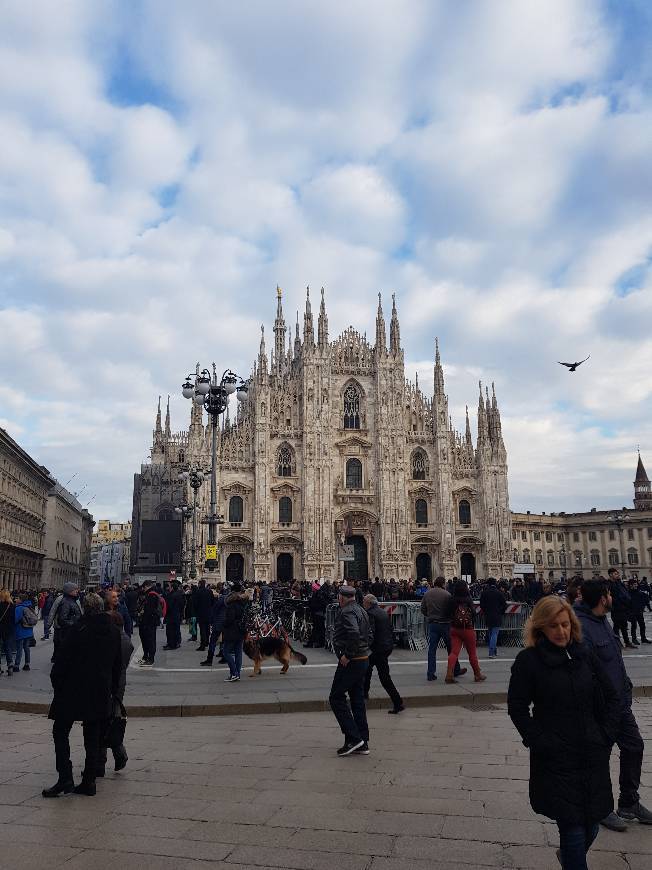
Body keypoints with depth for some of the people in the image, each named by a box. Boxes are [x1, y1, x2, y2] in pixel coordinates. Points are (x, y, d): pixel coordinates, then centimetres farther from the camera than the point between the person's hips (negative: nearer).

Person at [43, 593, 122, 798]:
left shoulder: (79, 629, -12)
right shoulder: (114, 631, 5)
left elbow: (62, 659, -11)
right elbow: (117, 664, 12)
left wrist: (56, 682, 1)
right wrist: (112, 689, 20)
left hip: (73, 690, -5)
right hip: (101, 694, 5)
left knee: (60, 732, 7)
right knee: (92, 738, 11)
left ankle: (65, 779, -2)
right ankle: (88, 782, 14)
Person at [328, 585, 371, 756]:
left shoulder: (347, 612, -16)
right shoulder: (361, 611, 15)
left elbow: (354, 633, -32)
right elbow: (370, 636, 20)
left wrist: (347, 655, -24)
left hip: (350, 663, -10)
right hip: (363, 660, 10)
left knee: (336, 698, 0)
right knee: (357, 700, 13)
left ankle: (353, 739, -3)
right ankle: (362, 743, 17)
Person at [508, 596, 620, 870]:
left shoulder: (584, 655, 4)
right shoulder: (528, 660, -8)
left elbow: (610, 696, 12)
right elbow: (517, 707, -5)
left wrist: (607, 735, 2)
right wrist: (539, 742, -11)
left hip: (593, 755, 4)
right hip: (556, 758, -4)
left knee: (592, 823, 13)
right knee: (573, 826, -4)